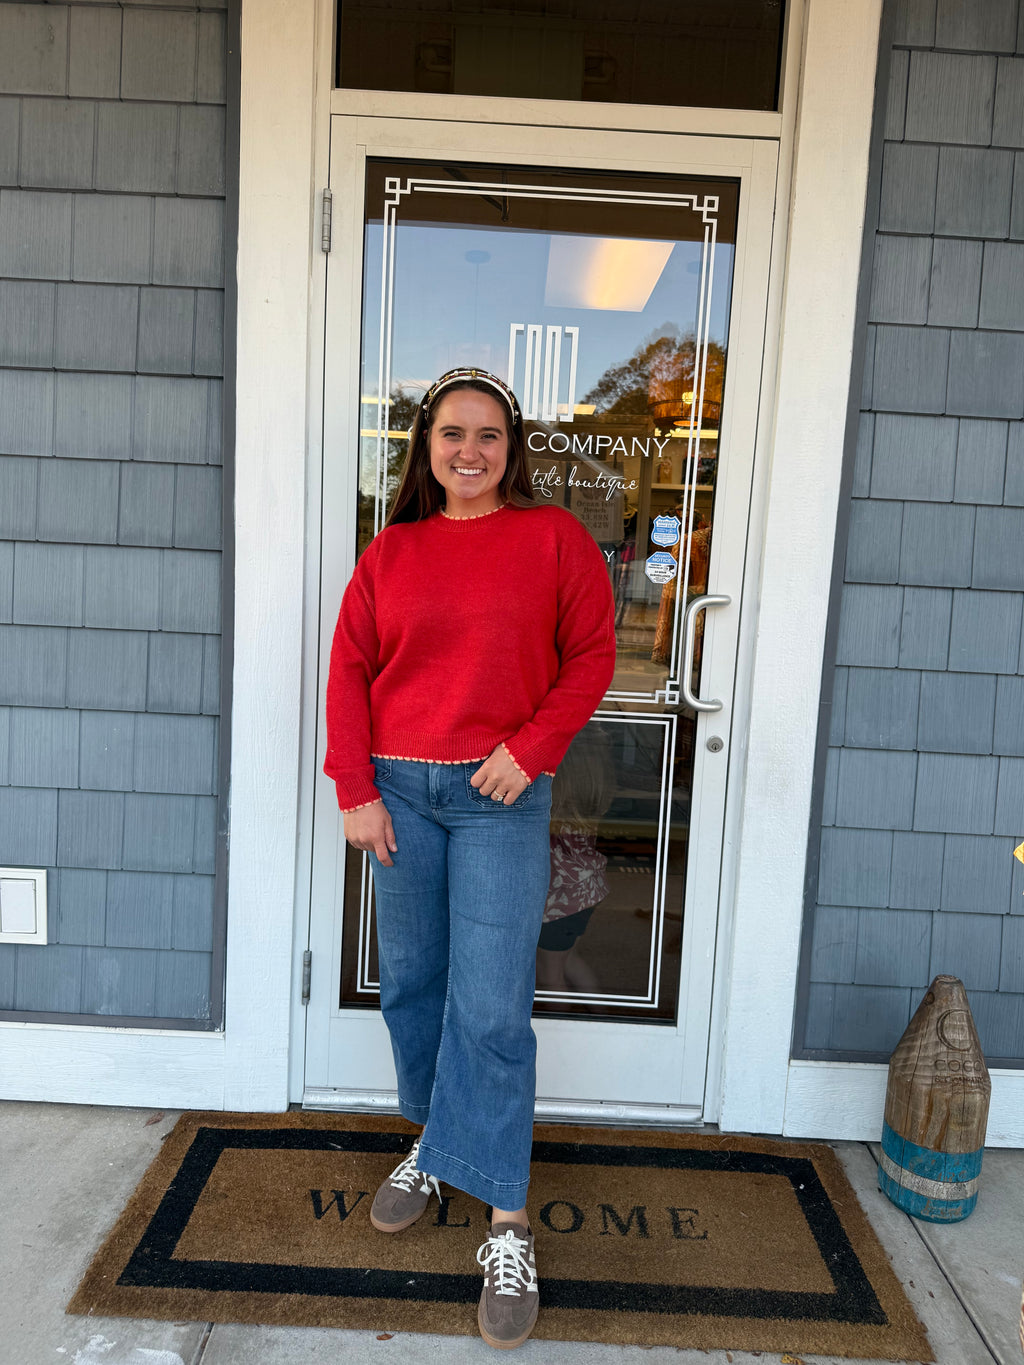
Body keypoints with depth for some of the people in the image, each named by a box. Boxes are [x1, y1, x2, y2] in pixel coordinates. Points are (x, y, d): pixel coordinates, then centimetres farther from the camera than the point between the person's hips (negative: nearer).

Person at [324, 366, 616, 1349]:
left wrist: (530, 748, -11)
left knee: (491, 1008, -4)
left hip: (503, 797, -3)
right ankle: (432, 1145, 38)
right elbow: (349, 668, 5)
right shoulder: (392, 551, 7)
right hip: (399, 792, 4)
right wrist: (355, 791, -2)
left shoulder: (554, 538, 1)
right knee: (410, 985, 14)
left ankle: (507, 1226, 9)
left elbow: (591, 654, 1)